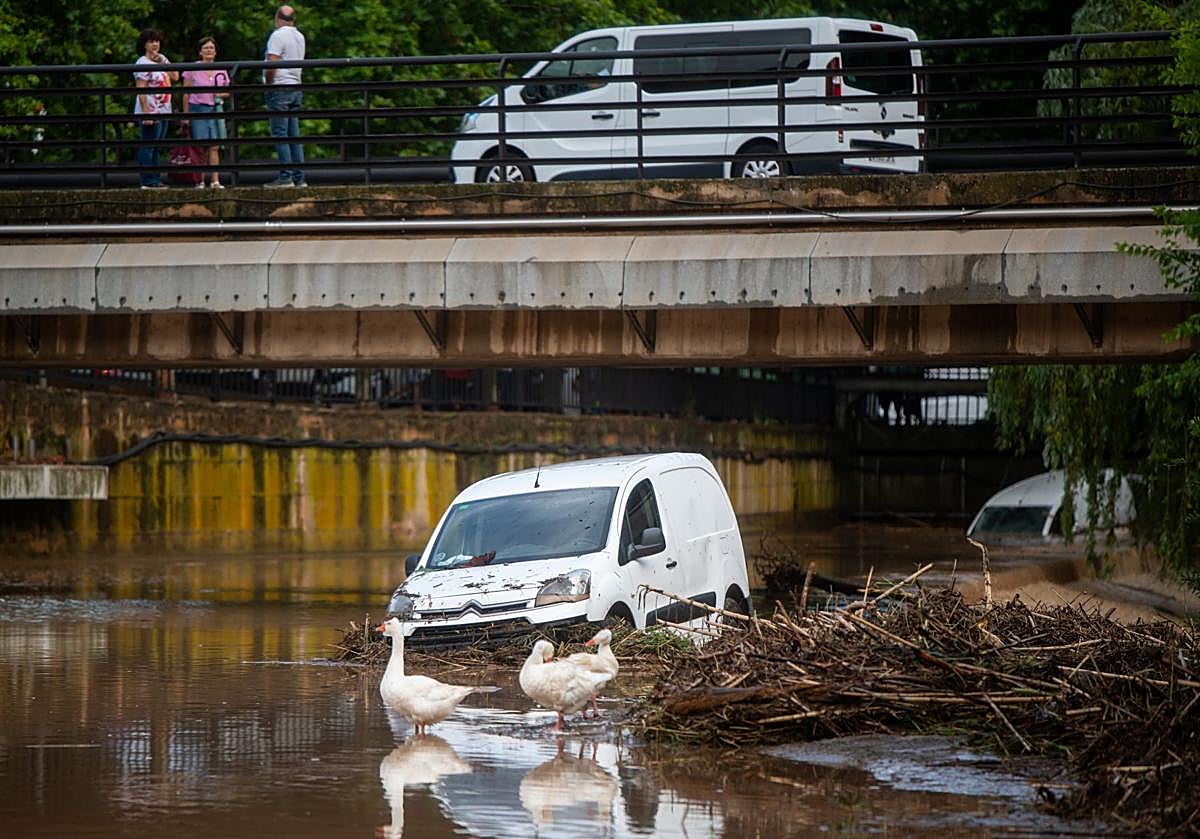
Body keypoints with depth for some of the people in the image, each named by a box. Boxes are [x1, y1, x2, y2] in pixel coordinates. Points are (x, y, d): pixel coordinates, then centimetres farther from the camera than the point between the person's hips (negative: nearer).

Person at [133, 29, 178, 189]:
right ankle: (147, 180, -5)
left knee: (155, 147, 13)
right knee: (148, 147, -6)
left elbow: (175, 77, 10)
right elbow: (141, 90, -17)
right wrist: (146, 113, -22)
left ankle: (155, 178, 17)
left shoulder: (162, 59, 15)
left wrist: (163, 62, -1)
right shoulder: (143, 63, -11)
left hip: (164, 111, 9)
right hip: (151, 112, -9)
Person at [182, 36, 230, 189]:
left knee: (214, 147, -1)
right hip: (197, 110, -3)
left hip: (215, 109, 3)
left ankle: (216, 181, 0)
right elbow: (186, 93, 0)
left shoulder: (221, 71, 9)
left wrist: (220, 94, -6)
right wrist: (185, 114, -4)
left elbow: (228, 92, 17)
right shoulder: (192, 70, -1)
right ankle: (200, 181, 0)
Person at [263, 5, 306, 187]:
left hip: (279, 89, -8)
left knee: (280, 135, -8)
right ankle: (299, 177, 6)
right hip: (296, 87, 8)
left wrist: (268, 82, -5)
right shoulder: (299, 37, 14)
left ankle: (285, 176, -12)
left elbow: (272, 64, -17)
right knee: (294, 135, 8)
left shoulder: (278, 36, -10)